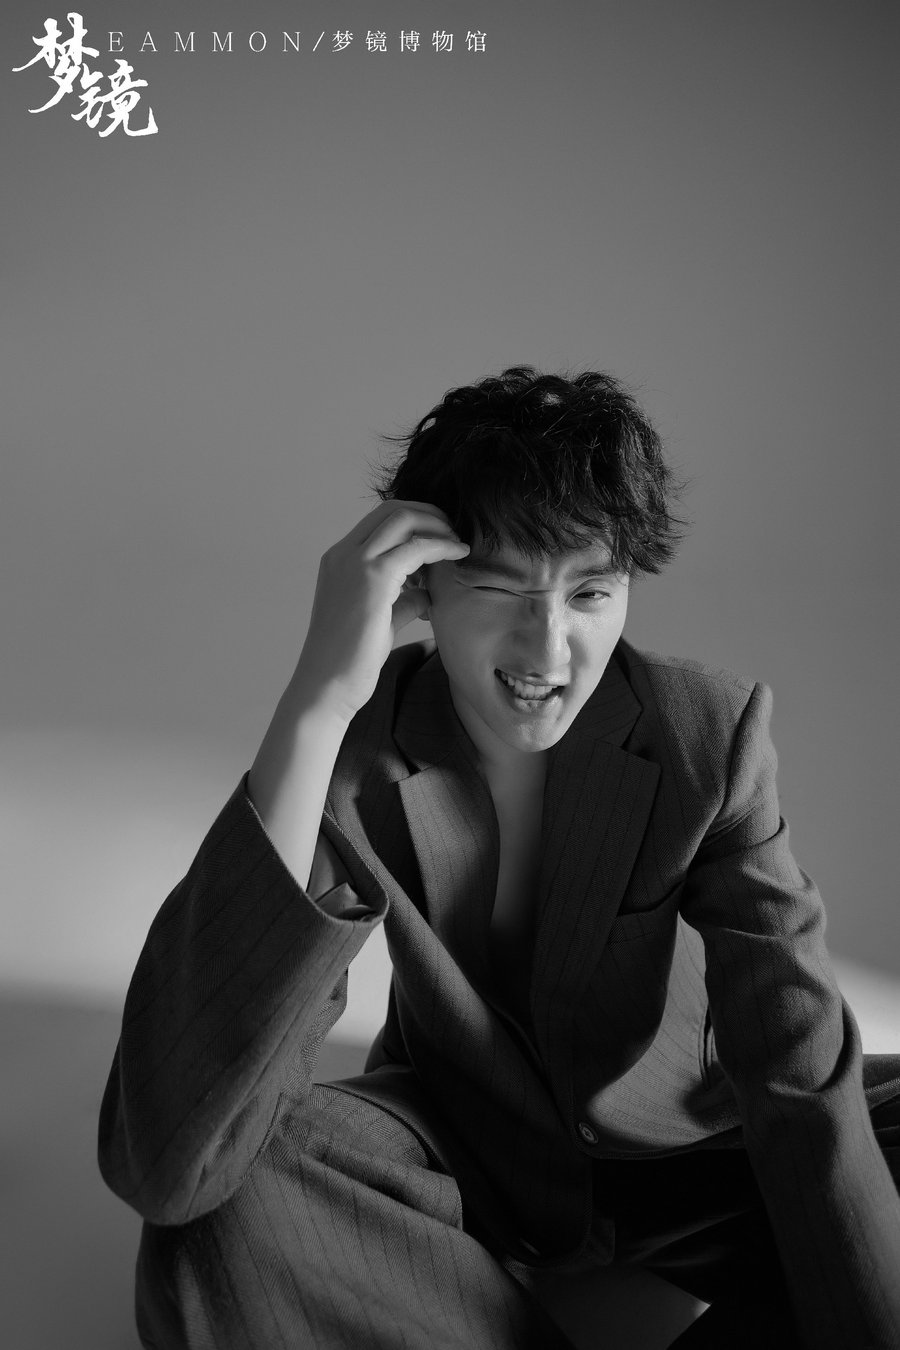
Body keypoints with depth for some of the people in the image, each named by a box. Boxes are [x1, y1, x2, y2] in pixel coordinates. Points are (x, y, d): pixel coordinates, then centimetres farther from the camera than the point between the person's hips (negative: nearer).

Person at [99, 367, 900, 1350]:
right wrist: (315, 707, -42)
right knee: (218, 1229, -31)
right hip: (458, 1147, 0)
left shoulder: (711, 731, -17)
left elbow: (797, 1060, -18)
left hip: (683, 1147, 1)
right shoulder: (352, 752, -21)